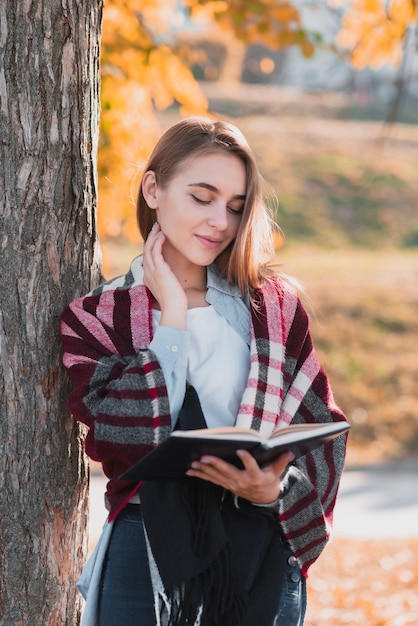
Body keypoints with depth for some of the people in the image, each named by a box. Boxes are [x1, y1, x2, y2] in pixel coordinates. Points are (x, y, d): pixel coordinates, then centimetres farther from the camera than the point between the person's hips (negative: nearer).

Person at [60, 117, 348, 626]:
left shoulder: (276, 306, 5)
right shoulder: (97, 316, 1)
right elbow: (122, 439, -13)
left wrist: (277, 489, -18)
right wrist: (172, 320, -10)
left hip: (262, 555, 2)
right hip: (147, 554, -1)